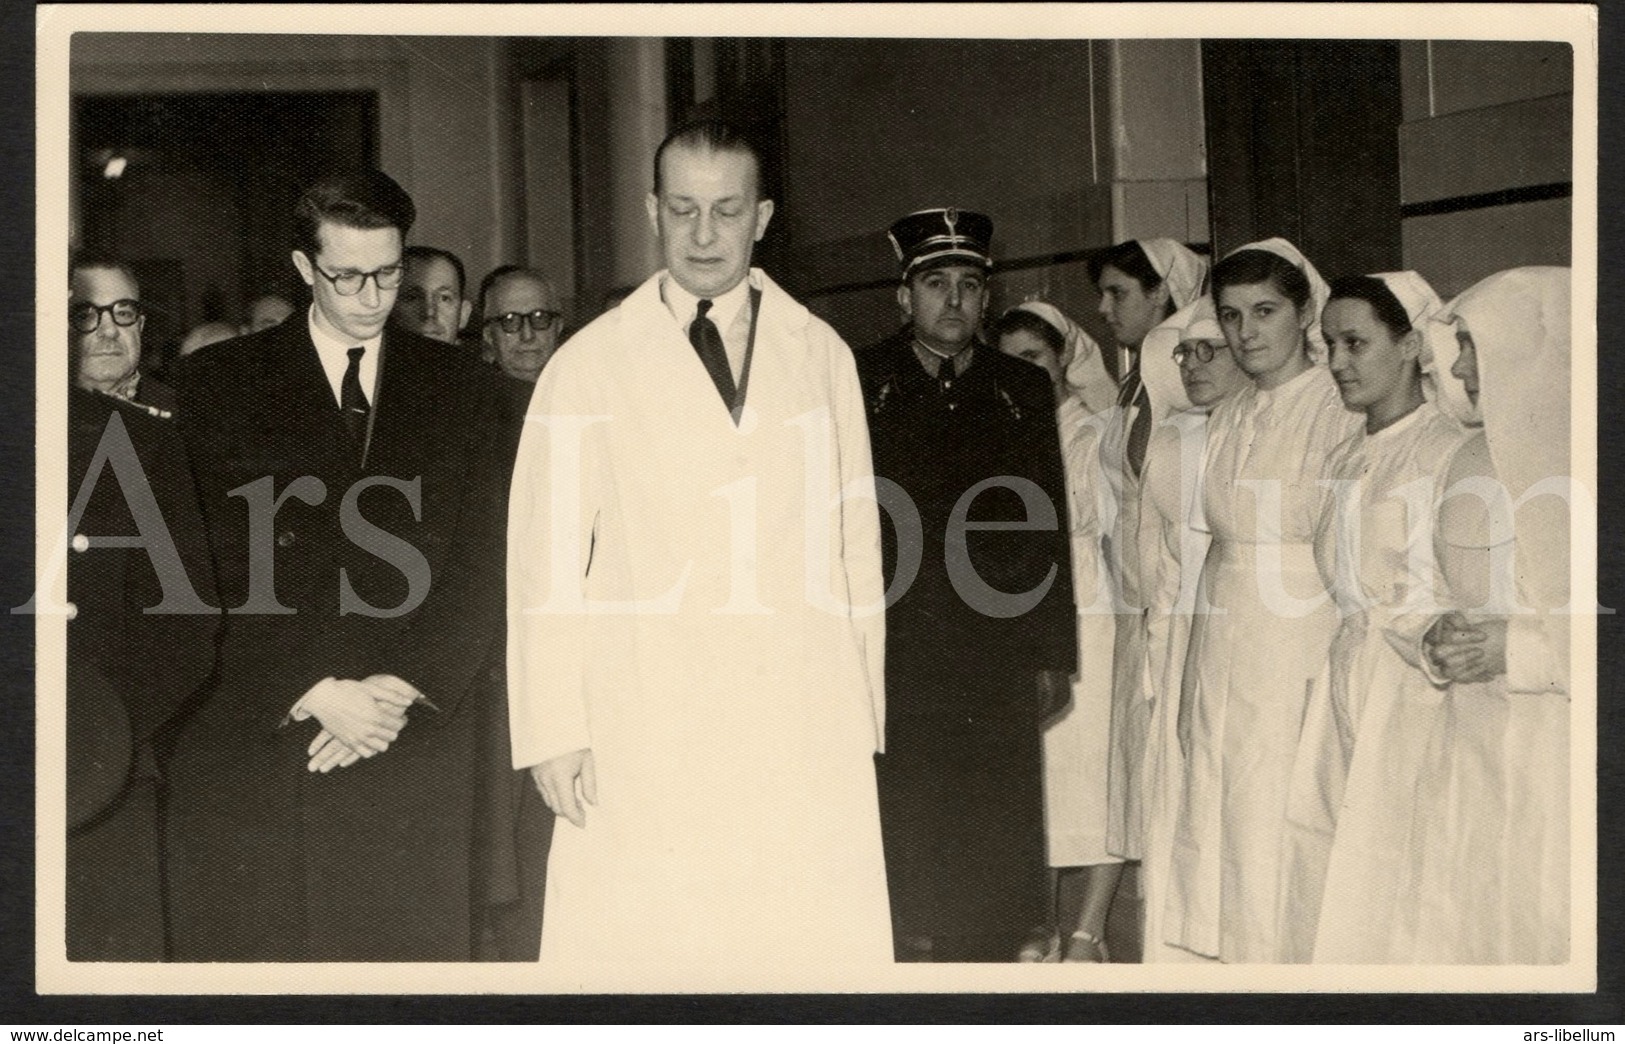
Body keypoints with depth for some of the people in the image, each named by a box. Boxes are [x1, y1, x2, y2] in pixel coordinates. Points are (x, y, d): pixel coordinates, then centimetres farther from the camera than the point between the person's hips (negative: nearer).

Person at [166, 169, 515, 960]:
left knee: (410, 955, -1)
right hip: (252, 739, -1)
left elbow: (484, 566, 5)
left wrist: (405, 689, -8)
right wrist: (314, 694, -11)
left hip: (413, 739, 1)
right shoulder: (220, 380, 7)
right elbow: (218, 563, -1)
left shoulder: (462, 390, 12)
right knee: (247, 953, 0)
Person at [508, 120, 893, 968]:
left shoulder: (821, 356, 12)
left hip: (807, 734, 2)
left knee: (821, 950, -2)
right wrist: (552, 730, -3)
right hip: (646, 737, -1)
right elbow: (547, 561, 2)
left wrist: (863, 709, 9)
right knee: (640, 949, -5)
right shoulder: (588, 367, 5)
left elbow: (855, 540, 12)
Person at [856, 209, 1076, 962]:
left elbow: (1047, 531, 13)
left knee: (992, 863, 3)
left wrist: (1053, 658, 10)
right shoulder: (857, 384, 3)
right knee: (896, 839, -3)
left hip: (994, 666, 3)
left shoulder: (1024, 392, 12)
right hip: (887, 659, -2)